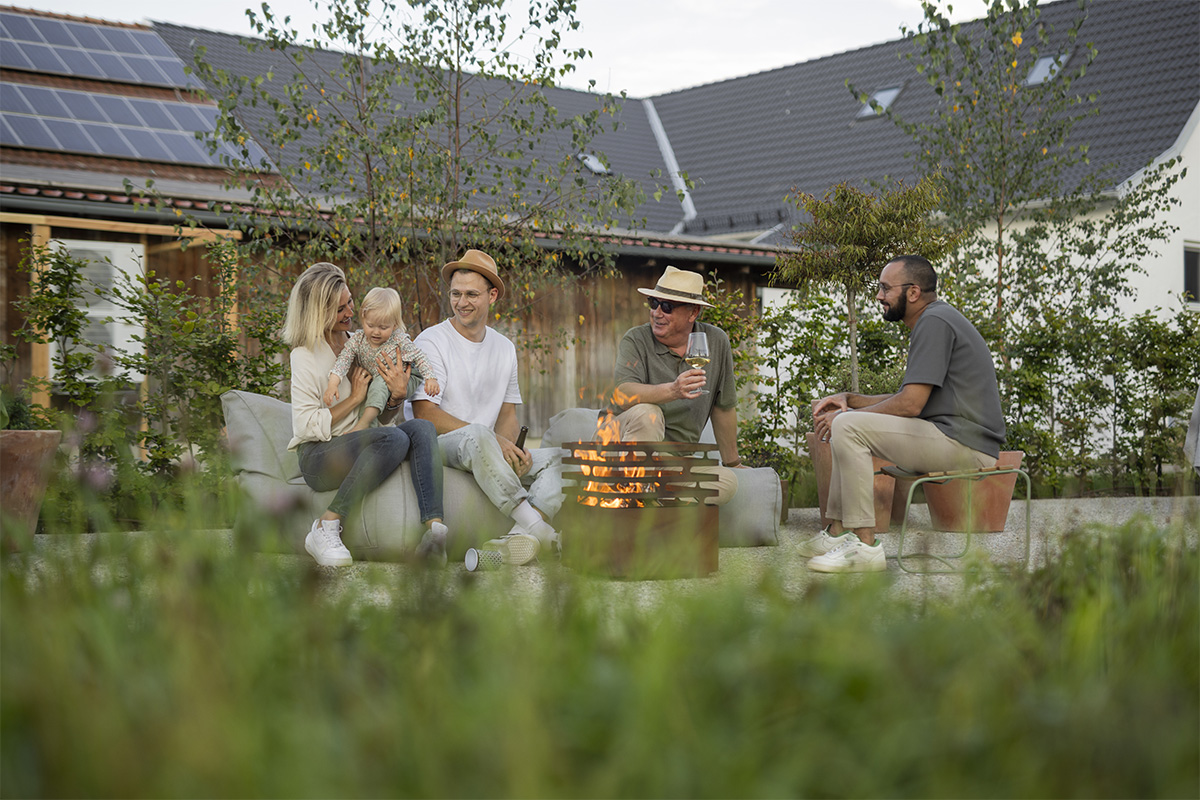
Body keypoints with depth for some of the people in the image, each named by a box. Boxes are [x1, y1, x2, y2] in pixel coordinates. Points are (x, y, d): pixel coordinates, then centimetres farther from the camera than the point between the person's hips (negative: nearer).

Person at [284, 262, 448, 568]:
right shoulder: (305, 355, -3)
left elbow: (382, 417, 17)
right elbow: (306, 426, -11)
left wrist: (398, 395, -5)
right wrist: (355, 398, -8)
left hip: (362, 450, 6)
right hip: (319, 457, -6)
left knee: (422, 428, -23)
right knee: (394, 438, -33)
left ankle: (435, 529, -41)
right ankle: (325, 530, -26)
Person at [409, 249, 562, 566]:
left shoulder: (504, 348, 16)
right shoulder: (431, 342, -4)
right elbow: (425, 413, -13)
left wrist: (509, 445, -8)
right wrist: (493, 440, -21)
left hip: (486, 454, 6)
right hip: (439, 446, -6)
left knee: (558, 457, -15)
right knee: (476, 437, -39)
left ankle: (521, 537, -40)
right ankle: (541, 532, -40)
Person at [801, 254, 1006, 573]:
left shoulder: (935, 322, -13)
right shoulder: (935, 319, 20)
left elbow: (911, 404, -19)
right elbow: (909, 400, 22)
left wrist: (845, 413, -7)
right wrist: (848, 399, 12)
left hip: (964, 444, -11)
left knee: (848, 427, -19)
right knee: (847, 426, 17)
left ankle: (865, 547, -20)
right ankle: (837, 532, 12)